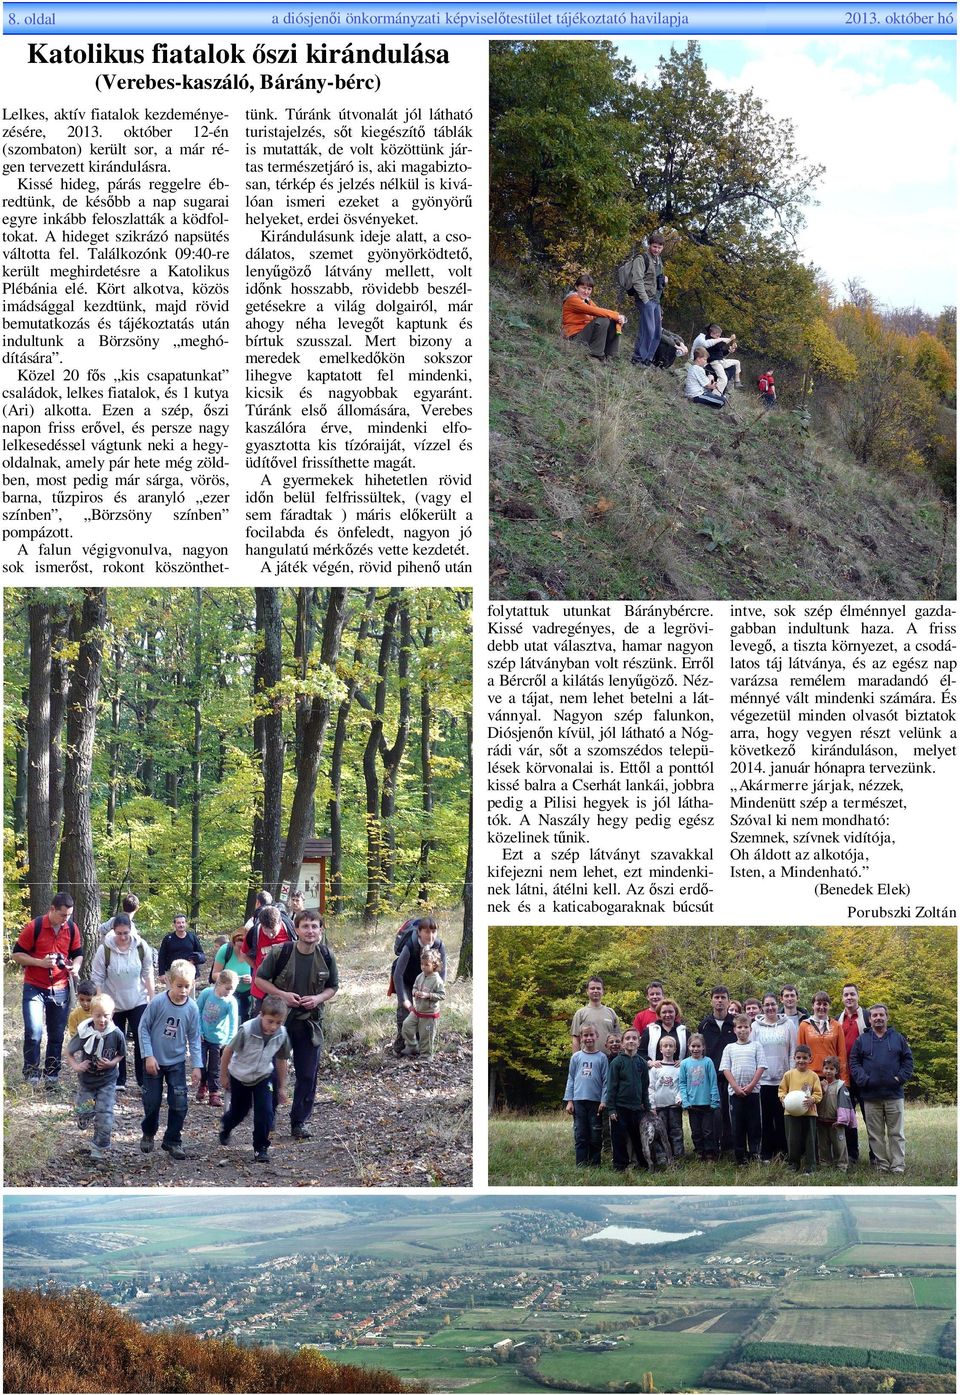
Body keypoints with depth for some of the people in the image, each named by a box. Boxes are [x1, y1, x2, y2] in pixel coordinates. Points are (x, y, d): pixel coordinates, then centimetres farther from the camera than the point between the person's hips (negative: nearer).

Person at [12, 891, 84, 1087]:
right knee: (33, 1032, -14)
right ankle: (31, 1074, -1)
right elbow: (17, 954, -6)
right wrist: (41, 963, -19)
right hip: (35, 988, -4)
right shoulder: (34, 927, -11)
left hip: (60, 989, 4)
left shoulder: (72, 928, 1)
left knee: (57, 1036, 8)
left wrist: (75, 966, -8)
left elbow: (78, 954, 14)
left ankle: (52, 1076, 18)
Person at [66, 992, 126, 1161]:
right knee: (84, 1112, 7)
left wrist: (112, 1063, -17)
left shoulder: (116, 1034, -18)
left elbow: (121, 1054, 0)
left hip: (107, 1081, 0)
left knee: (105, 1115, -4)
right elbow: (69, 1052, -4)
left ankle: (100, 1147, 13)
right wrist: (76, 1066, -19)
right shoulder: (84, 1033, -19)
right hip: (86, 1080, 0)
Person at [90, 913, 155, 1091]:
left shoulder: (141, 947, -9)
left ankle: (144, 1081, 5)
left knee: (142, 1041, -2)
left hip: (138, 1003, 1)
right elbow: (97, 979, -10)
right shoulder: (105, 949, -15)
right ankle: (118, 1081, 18)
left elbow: (148, 974, 0)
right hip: (114, 1004, -1)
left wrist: (152, 1000, -1)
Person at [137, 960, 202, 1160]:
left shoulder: (192, 1008, -9)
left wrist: (197, 1066, -3)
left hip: (177, 1063, 2)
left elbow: (194, 1039, 0)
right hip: (154, 1061, -2)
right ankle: (148, 1134, 33)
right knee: (152, 1102, 8)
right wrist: (148, 1056, -13)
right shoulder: (158, 1002, -17)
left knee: (179, 1104, -3)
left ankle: (172, 1141, 12)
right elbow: (143, 1028, -9)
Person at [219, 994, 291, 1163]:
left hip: (263, 1077, 2)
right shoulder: (246, 1030, -34)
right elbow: (228, 1051, -18)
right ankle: (225, 1127, 50)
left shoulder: (282, 1035, -21)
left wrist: (282, 1087, 5)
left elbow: (281, 1060, -4)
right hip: (239, 1077, -2)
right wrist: (223, 1076, -7)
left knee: (265, 1112, -13)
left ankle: (261, 1148, 5)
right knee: (238, 1111, 16)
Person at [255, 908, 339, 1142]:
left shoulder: (326, 956, -4)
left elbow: (333, 988, 8)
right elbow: (259, 979, -3)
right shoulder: (281, 953, -13)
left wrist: (318, 998, -13)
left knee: (308, 1075, 4)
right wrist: (282, 994, -16)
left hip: (310, 1022, 2)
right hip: (279, 1018, -2)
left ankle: (300, 1122, 17)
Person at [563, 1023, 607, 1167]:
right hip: (579, 1100, 1)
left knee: (595, 1136, 2)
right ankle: (581, 1166, 6)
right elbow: (571, 1079, 9)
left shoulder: (601, 1057, 2)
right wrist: (569, 1100, 3)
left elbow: (605, 1081, 1)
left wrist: (604, 1101, -5)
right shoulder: (576, 1057, 7)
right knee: (580, 1136, 2)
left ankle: (595, 1165, 10)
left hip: (596, 1101, -1)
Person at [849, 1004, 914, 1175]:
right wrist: (863, 1079, -9)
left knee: (896, 1133, 0)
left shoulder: (898, 1039, 9)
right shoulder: (861, 1041, 8)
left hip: (894, 1095, -1)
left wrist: (901, 1078, -6)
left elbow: (908, 1060, 8)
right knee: (875, 1134, 3)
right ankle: (881, 1164, 9)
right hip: (871, 1096, 1)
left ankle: (898, 1165, 3)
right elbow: (854, 1062, 6)